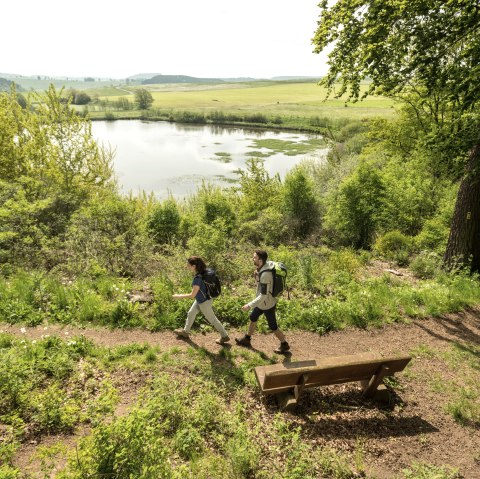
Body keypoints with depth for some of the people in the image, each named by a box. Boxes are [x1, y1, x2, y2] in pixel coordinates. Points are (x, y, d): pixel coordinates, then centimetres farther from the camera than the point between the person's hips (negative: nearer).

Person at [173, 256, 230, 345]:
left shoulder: (197, 278, -34)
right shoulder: (200, 273, -7)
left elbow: (192, 295, -28)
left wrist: (179, 296, -18)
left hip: (204, 302, -9)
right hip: (200, 300, 9)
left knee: (212, 319, 9)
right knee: (190, 314, 22)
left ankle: (224, 336, 25)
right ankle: (185, 332, 43)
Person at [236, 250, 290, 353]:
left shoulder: (265, 275, -36)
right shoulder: (265, 265, -9)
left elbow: (263, 295, -33)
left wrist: (249, 305, -28)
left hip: (267, 304, -9)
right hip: (262, 302, 9)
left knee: (273, 327, 11)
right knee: (253, 318, 24)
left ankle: (284, 345, 34)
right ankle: (247, 340, 44)